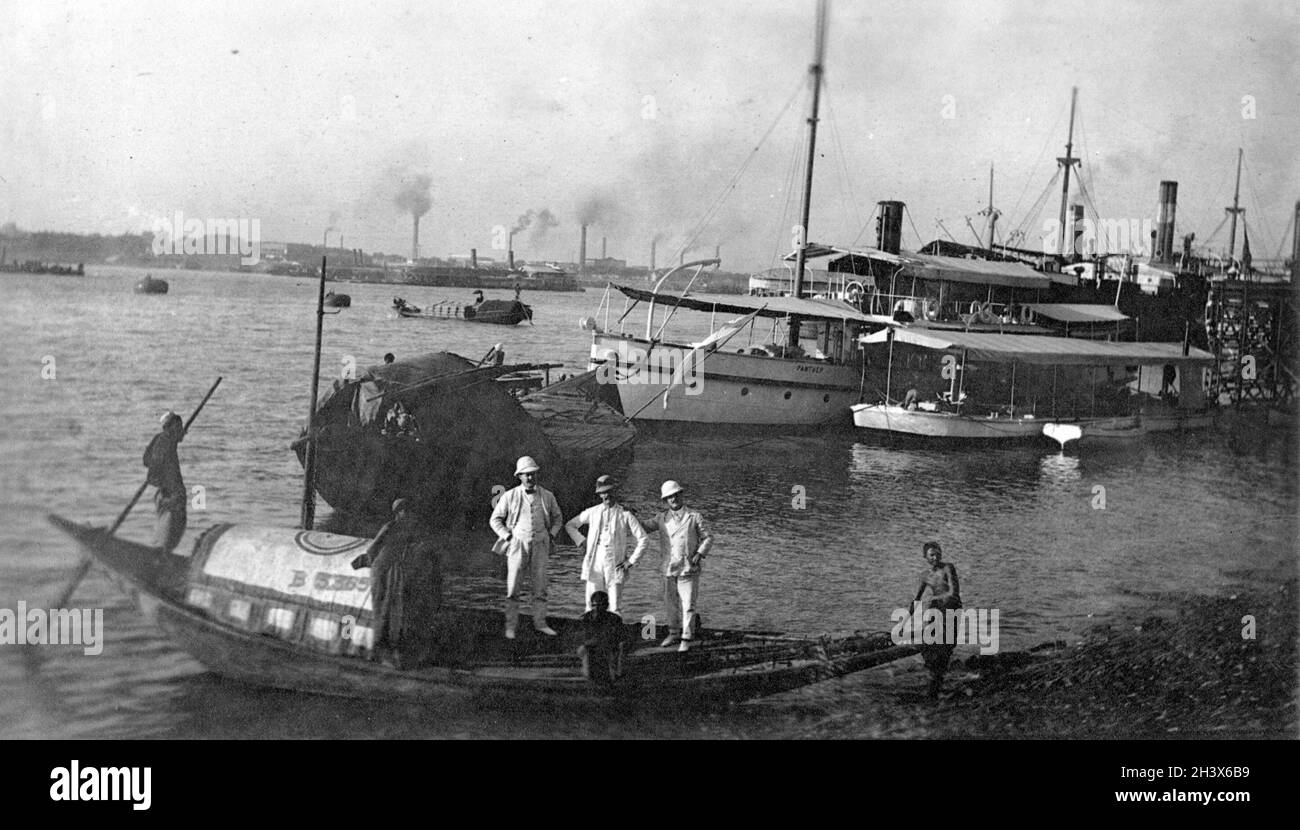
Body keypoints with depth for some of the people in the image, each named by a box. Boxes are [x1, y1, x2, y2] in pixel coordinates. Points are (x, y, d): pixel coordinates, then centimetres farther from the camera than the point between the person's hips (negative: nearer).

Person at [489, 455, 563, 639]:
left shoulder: (547, 496, 5)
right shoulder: (510, 496, -1)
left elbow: (557, 518, 19)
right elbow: (495, 519, 7)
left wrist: (551, 535, 5)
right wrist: (507, 536, -3)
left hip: (540, 546, 2)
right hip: (517, 545, -2)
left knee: (540, 587, 4)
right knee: (513, 587, -2)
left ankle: (540, 622, 13)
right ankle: (511, 625, 3)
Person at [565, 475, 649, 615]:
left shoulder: (625, 515, 3)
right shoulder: (592, 512, 9)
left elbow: (643, 539, 4)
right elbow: (570, 525, 20)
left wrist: (631, 561, -2)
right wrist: (581, 541, 6)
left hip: (615, 565, -2)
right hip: (594, 563, 2)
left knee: (614, 609, -5)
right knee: (592, 605, -2)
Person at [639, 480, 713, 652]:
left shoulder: (694, 517, -2)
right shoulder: (662, 518, 7)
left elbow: (707, 538, 2)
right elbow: (643, 528, 6)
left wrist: (700, 554, -13)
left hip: (688, 569, -4)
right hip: (669, 569, 4)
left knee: (688, 605, -4)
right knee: (670, 604, 13)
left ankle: (686, 639, 5)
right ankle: (674, 633, 31)